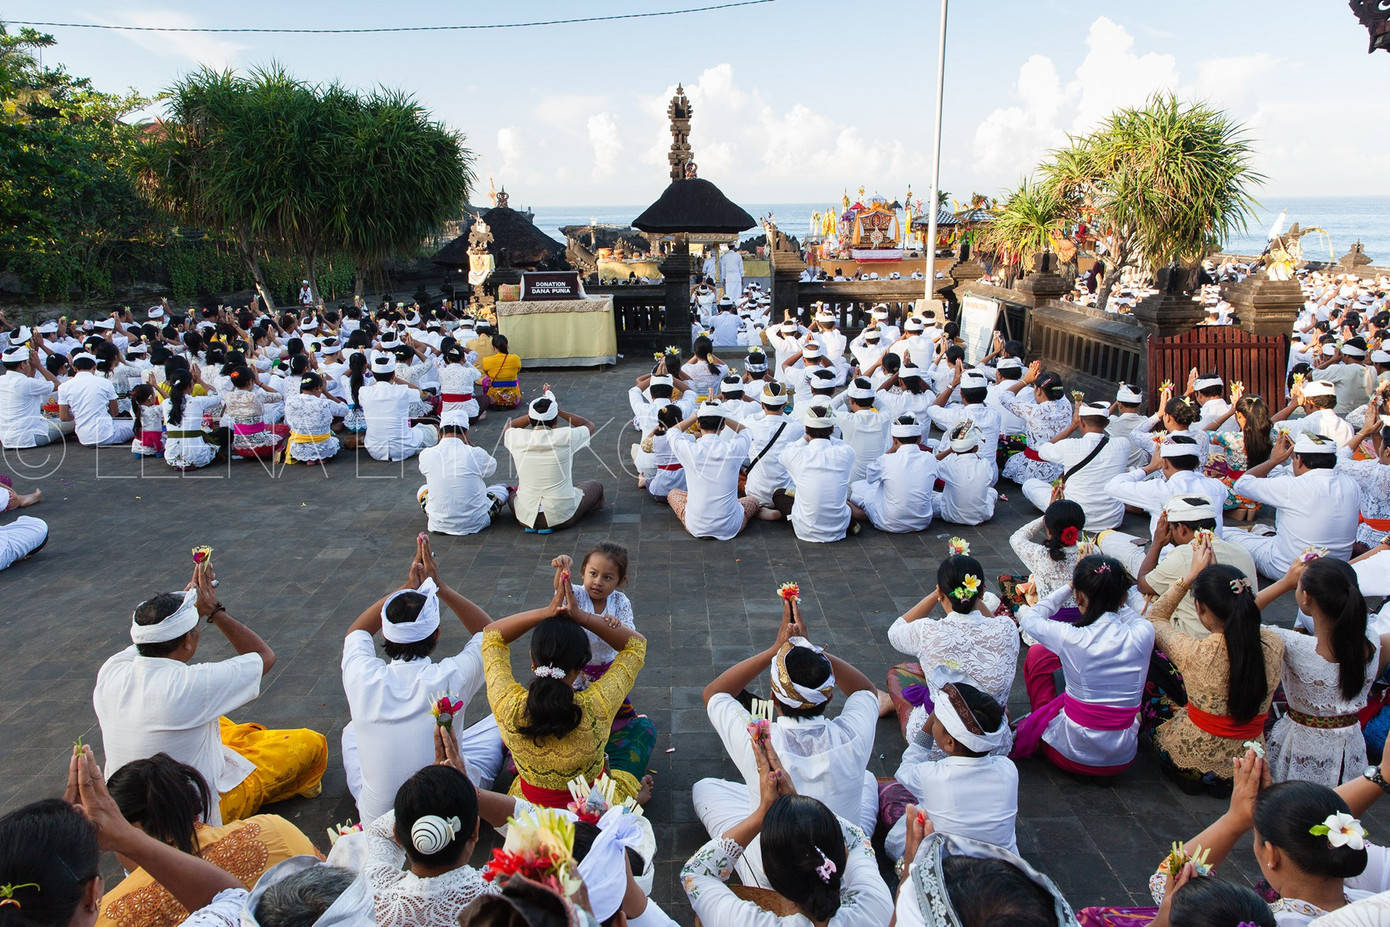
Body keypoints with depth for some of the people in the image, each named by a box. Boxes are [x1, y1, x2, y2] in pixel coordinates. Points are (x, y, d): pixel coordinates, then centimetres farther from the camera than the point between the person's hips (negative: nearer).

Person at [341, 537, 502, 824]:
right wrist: (438, 586, -2)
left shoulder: (363, 679, -20)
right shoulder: (451, 678, -25)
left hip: (377, 820, 2)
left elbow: (356, 631, 5)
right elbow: (488, 630, -2)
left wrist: (408, 586, 3)